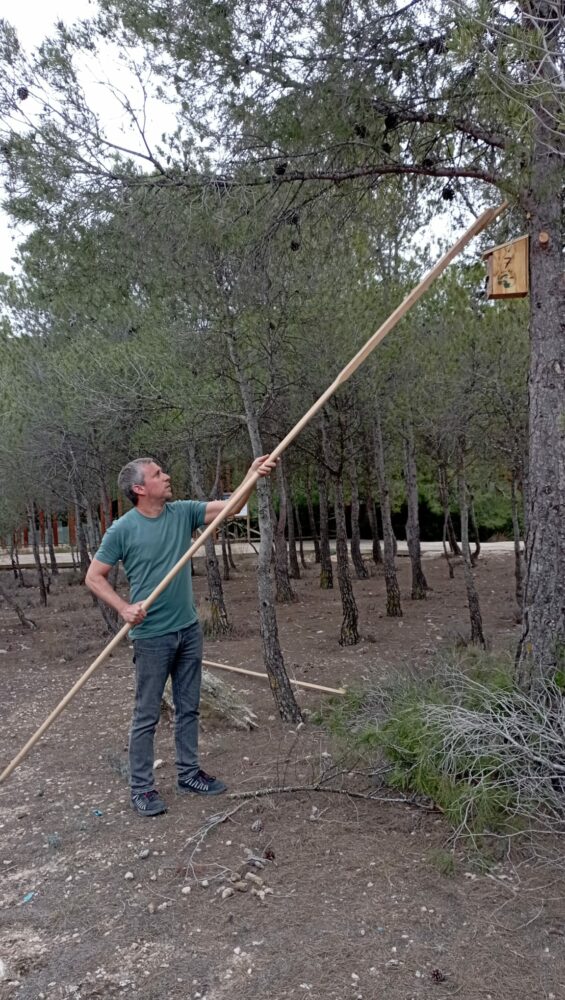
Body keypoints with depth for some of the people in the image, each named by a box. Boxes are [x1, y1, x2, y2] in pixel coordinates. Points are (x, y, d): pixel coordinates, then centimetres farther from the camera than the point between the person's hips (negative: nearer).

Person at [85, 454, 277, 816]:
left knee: (189, 708, 16)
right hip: (152, 635, -5)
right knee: (147, 715, 5)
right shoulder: (123, 529, -12)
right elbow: (94, 576, -6)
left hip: (189, 629, 5)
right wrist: (124, 608, -19)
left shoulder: (183, 512, 1)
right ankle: (142, 787, 18)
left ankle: (189, 773, 31)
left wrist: (253, 475, -21)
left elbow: (230, 506, -5)